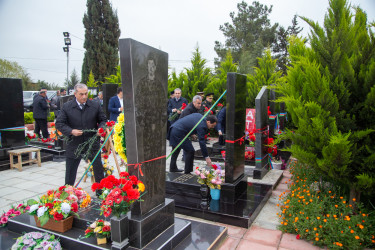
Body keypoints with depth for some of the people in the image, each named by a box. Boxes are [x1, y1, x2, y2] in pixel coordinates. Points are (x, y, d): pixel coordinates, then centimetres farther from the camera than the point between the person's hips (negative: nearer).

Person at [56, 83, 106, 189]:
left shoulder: (95, 105, 0)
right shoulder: (67, 107, -3)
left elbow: (103, 120, 10)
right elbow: (59, 124, -2)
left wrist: (101, 128, -11)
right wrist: (71, 131, -18)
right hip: (74, 145, 0)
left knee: (99, 170, 8)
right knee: (70, 172, 12)